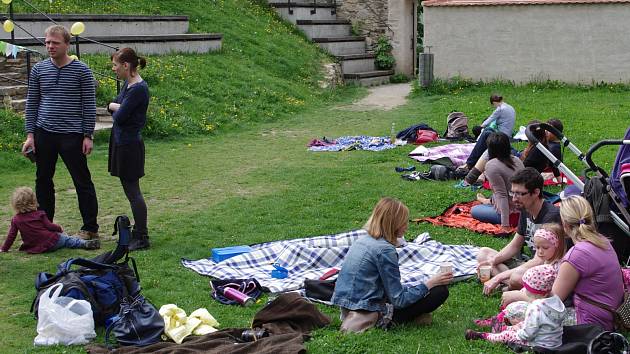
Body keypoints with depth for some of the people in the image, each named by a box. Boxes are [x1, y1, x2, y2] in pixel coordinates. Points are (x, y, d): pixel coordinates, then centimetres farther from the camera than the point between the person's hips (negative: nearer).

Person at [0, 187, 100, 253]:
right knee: (67, 239, 16)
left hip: (36, 248, 2)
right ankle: (86, 243, 4)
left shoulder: (16, 220, 4)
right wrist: (59, 229, 15)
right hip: (51, 241, -2)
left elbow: (11, 236, 5)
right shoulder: (39, 214, -1)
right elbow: (49, 226, -5)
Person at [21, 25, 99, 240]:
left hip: (72, 135, -4)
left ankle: (90, 229, 11)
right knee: (43, 181, 11)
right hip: (44, 134, 4)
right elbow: (31, 104, 9)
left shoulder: (81, 71, -4)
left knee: (83, 182, 3)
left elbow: (89, 105, -2)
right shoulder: (39, 70, 6)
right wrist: (30, 135, 2)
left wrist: (88, 136, -6)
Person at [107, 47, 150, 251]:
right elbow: (111, 106, 14)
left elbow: (119, 116, -21)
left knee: (133, 191, -3)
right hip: (122, 142, 9)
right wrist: (114, 107, -7)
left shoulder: (138, 89, -20)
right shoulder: (128, 84, 9)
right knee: (130, 190, 16)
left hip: (129, 144, -9)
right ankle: (137, 232, 26)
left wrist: (115, 108, 0)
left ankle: (142, 238, 4)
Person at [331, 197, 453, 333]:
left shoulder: (362, 240, 8)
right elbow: (398, 300, -16)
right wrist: (429, 283, -8)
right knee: (439, 291, -7)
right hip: (369, 316, -9)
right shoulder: (385, 249, -18)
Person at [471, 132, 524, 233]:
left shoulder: (491, 166, -19)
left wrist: (505, 224, -23)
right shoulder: (517, 160, 1)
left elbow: (502, 195, -22)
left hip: (510, 212, -7)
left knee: (474, 210, 13)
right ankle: (490, 201, 53)